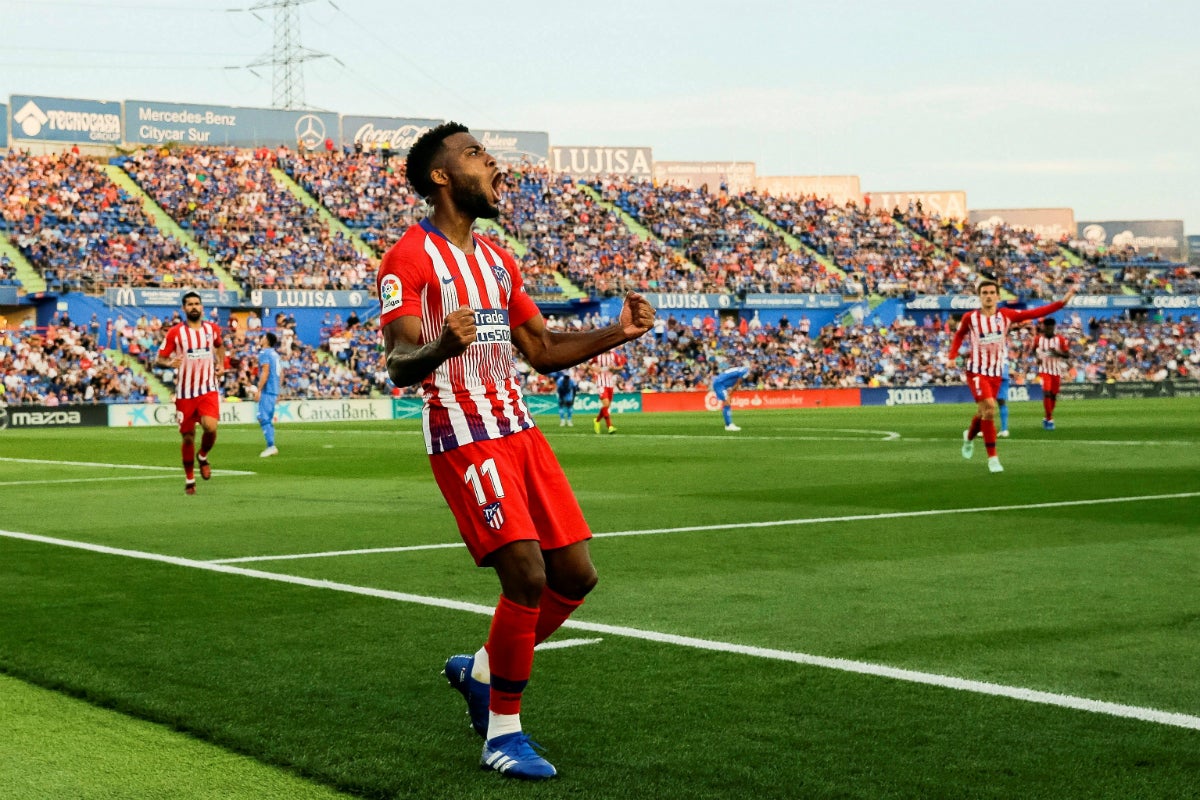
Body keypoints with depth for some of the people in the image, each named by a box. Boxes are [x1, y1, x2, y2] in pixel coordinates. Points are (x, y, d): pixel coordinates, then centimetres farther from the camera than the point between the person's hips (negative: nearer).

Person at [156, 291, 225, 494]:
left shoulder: (212, 329, 6)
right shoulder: (175, 332, -3)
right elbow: (160, 359, -1)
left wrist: (221, 364, 13)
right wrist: (170, 363, -22)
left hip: (208, 389, 1)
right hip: (185, 392, -1)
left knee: (210, 427, -21)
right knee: (188, 437, 4)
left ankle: (203, 456, 12)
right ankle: (189, 479, 22)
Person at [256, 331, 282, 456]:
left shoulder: (264, 353, -9)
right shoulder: (275, 354, 17)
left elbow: (265, 373, -17)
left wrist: (259, 390, -16)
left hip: (267, 390, -9)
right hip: (274, 390, 9)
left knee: (264, 418, -11)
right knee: (268, 419, 12)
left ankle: (271, 446, -18)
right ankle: (271, 447, 11)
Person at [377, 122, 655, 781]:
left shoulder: (496, 260, 19)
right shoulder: (410, 257, -7)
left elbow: (544, 350, 23)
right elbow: (398, 364, -19)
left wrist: (617, 333, 9)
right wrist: (439, 348, -41)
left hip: (518, 428, 8)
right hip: (462, 435, -8)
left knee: (575, 576, 4)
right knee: (526, 576, -17)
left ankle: (480, 671, 26)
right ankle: (502, 735, -2)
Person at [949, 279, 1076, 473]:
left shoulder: (1006, 315, -3)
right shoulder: (970, 318, -6)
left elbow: (1035, 313, -9)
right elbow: (959, 335, 12)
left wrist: (1062, 302, -15)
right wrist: (953, 356, -2)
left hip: (996, 372, 3)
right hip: (976, 371, -3)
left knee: (984, 413, 11)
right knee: (988, 407, -21)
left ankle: (969, 436, 46)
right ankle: (992, 457, -14)